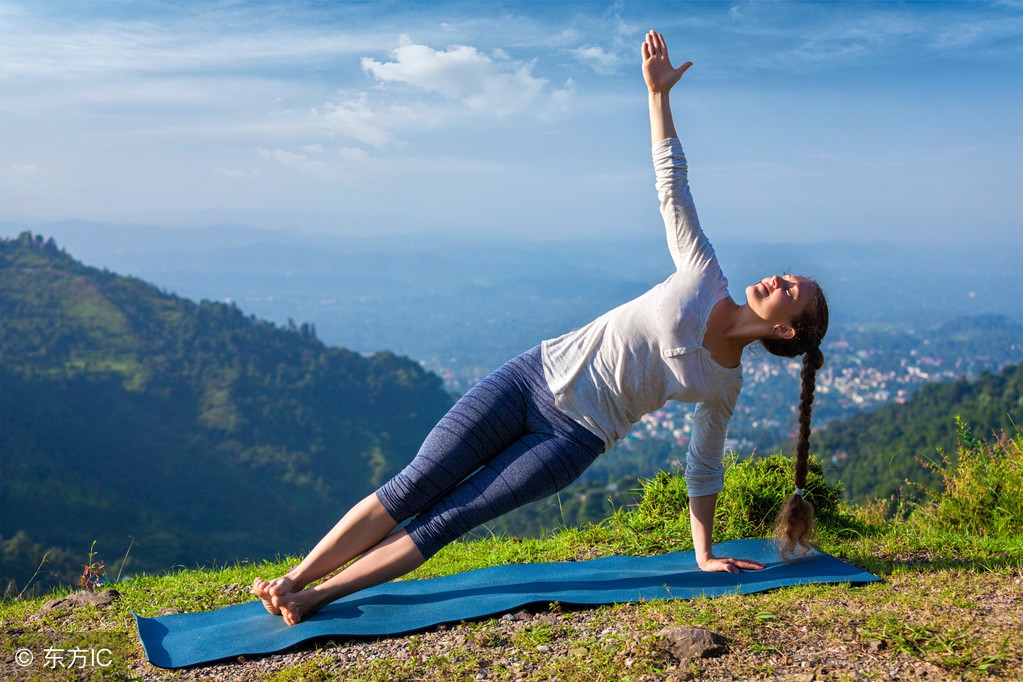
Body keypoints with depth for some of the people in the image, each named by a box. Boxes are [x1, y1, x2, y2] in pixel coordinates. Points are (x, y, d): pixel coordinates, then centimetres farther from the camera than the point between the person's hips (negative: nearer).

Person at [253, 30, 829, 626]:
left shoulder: (725, 385, 3)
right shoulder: (705, 278, 3)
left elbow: (704, 467, 13)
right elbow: (672, 184, 2)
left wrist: (706, 554, 12)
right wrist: (659, 92, -5)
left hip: (573, 438, -1)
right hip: (534, 378, 1)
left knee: (444, 522, -10)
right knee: (414, 486, -7)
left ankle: (312, 598, -5)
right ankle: (292, 578, -1)